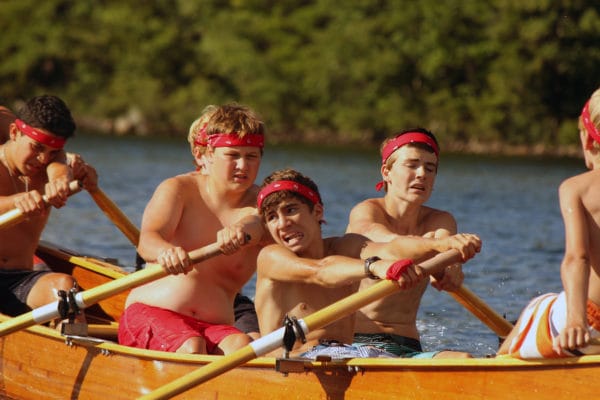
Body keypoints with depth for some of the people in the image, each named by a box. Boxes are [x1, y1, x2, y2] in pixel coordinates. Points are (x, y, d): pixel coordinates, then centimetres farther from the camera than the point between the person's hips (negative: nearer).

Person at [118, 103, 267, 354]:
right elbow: (147, 239, -17)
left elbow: (256, 222, -19)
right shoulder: (178, 190, 2)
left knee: (241, 346, -32)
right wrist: (165, 251, -45)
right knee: (190, 347, -35)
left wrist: (241, 230, -47)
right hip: (149, 312, -2)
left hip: (215, 326, 2)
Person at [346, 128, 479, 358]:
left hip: (408, 347, 4)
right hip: (357, 343, -4)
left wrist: (447, 269, -40)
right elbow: (388, 244, -26)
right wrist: (438, 245, -48)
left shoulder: (440, 221, 13)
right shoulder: (365, 212, -2)